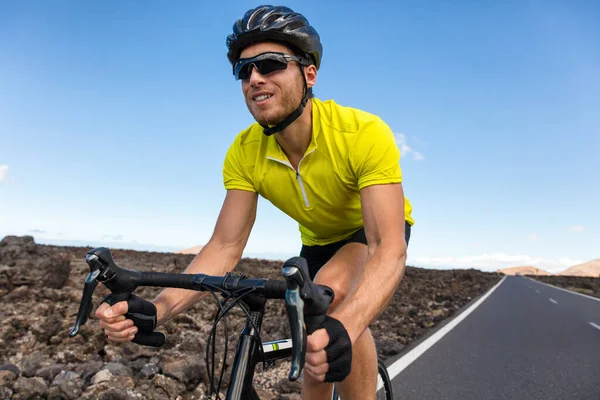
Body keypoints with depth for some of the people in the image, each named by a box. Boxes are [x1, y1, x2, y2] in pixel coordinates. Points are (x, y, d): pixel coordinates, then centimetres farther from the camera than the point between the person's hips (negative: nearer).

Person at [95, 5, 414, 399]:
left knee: (331, 289, -34)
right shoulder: (244, 154, -23)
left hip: (378, 229, -4)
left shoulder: (364, 133, -36)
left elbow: (389, 249, -43)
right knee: (314, 354, 10)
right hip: (319, 239, 4)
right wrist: (157, 308, -39)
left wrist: (344, 327, -61)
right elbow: (225, 247, -24)